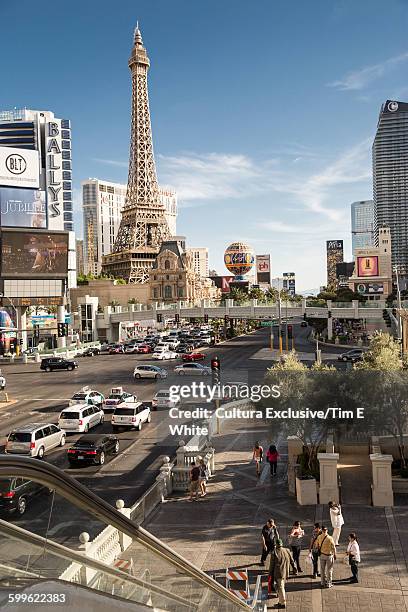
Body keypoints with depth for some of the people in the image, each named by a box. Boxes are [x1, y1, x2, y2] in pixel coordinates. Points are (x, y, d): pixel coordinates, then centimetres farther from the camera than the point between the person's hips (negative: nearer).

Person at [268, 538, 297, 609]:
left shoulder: (274, 553, -14)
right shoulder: (287, 551, 0)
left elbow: (272, 565, -8)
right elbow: (292, 561, 10)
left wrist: (270, 574, 2)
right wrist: (294, 569, 23)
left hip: (278, 574, -6)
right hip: (285, 573, 6)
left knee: (280, 588, 4)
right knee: (281, 587, 22)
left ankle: (283, 603, 8)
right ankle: (281, 602, 35)